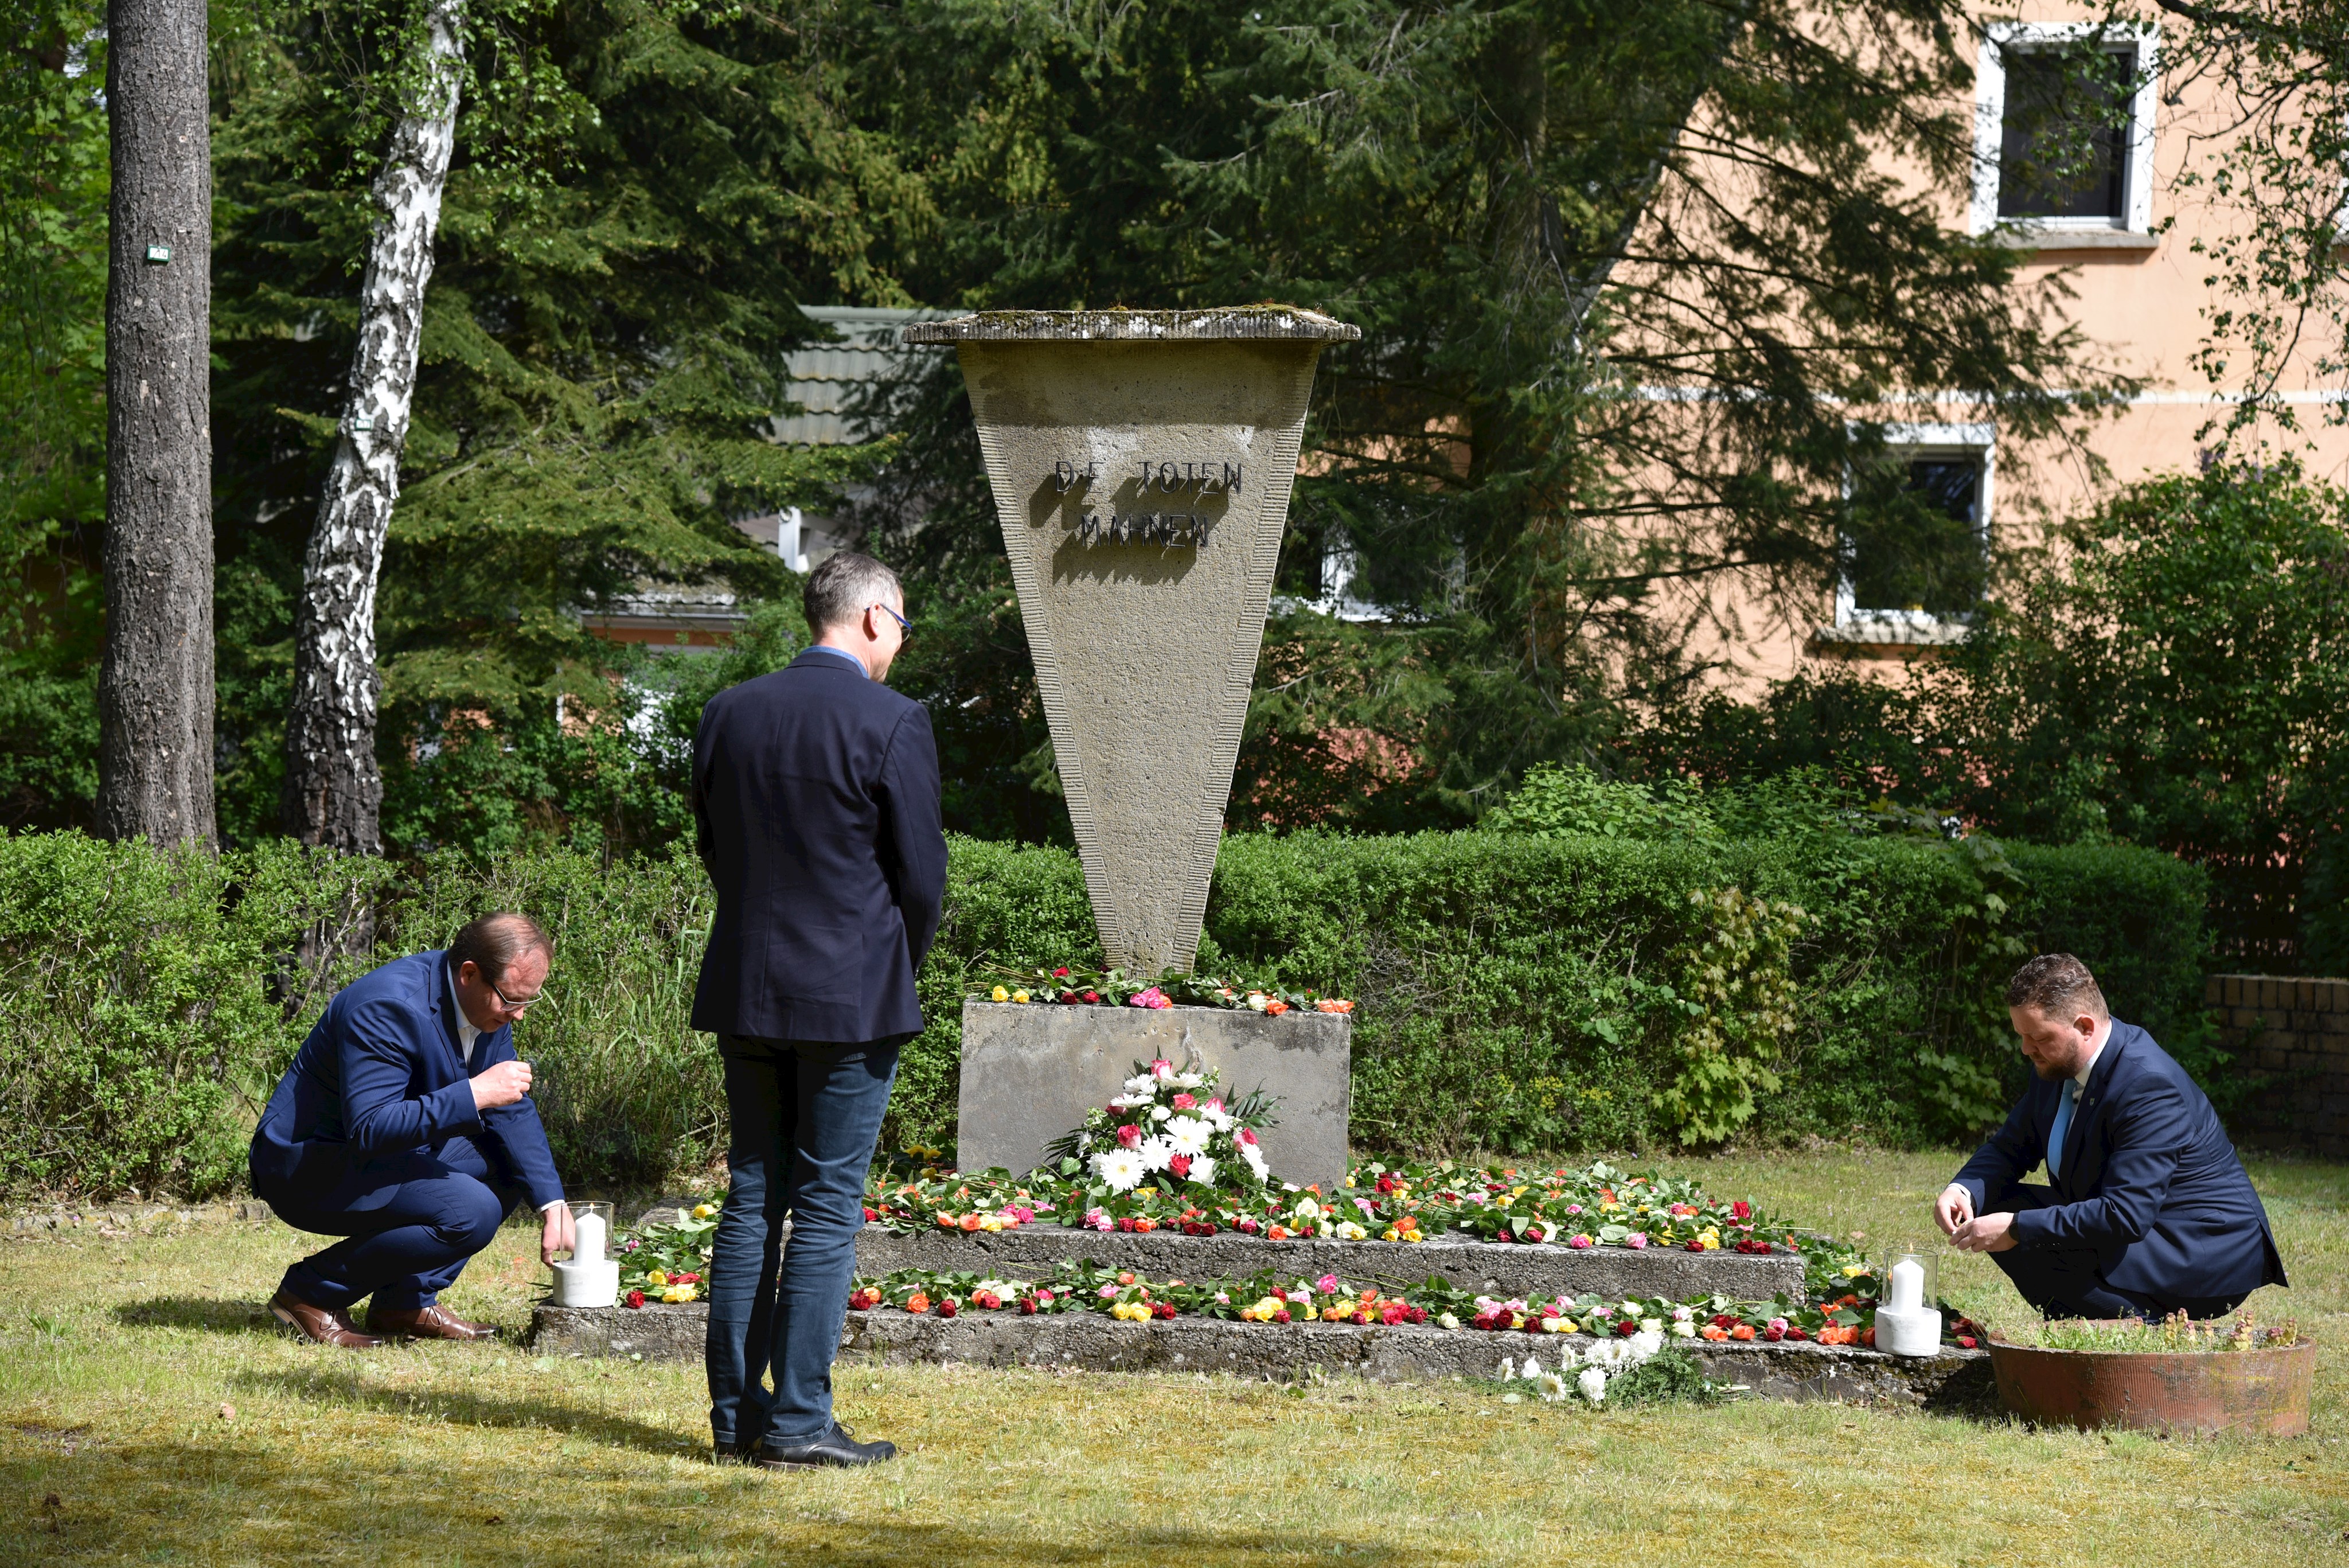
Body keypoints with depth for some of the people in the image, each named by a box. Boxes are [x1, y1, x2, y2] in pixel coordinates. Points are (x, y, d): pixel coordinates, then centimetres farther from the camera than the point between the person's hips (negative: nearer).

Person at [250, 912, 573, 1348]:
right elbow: (369, 1129, -34)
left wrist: (553, 1205, -5)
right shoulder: (388, 1007, -29)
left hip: (390, 1148, 10)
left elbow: (513, 1109, 6)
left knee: (514, 1158, 5)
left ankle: (407, 1301, 6)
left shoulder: (489, 1002, -1)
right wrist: (474, 1094, -37)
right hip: (311, 1168, -10)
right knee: (471, 1212, -25)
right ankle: (313, 1291, -10)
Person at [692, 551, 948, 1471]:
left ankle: (735, 1414, 12)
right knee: (827, 1209, -1)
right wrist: (899, 970, 9)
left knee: (752, 1198, 11)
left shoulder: (729, 714, 5)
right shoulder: (892, 724, -11)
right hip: (851, 997, -5)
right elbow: (921, 872, -9)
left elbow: (712, 849, 12)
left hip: (744, 990, 5)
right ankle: (798, 1422, -2)